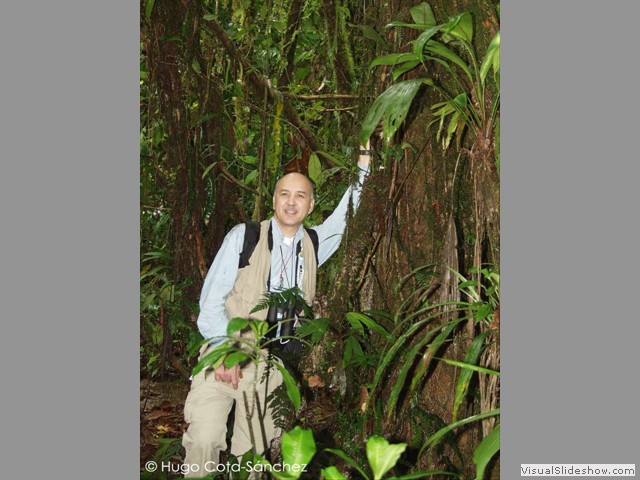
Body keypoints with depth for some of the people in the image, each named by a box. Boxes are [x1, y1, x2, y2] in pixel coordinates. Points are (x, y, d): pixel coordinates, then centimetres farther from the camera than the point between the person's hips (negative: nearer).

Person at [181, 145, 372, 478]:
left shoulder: (314, 243, 8)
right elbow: (212, 299, -5)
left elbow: (347, 213, 17)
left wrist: (364, 163, 8)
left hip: (272, 364, 3)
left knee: (254, 451, 4)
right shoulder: (243, 237, -3)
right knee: (204, 440, -18)